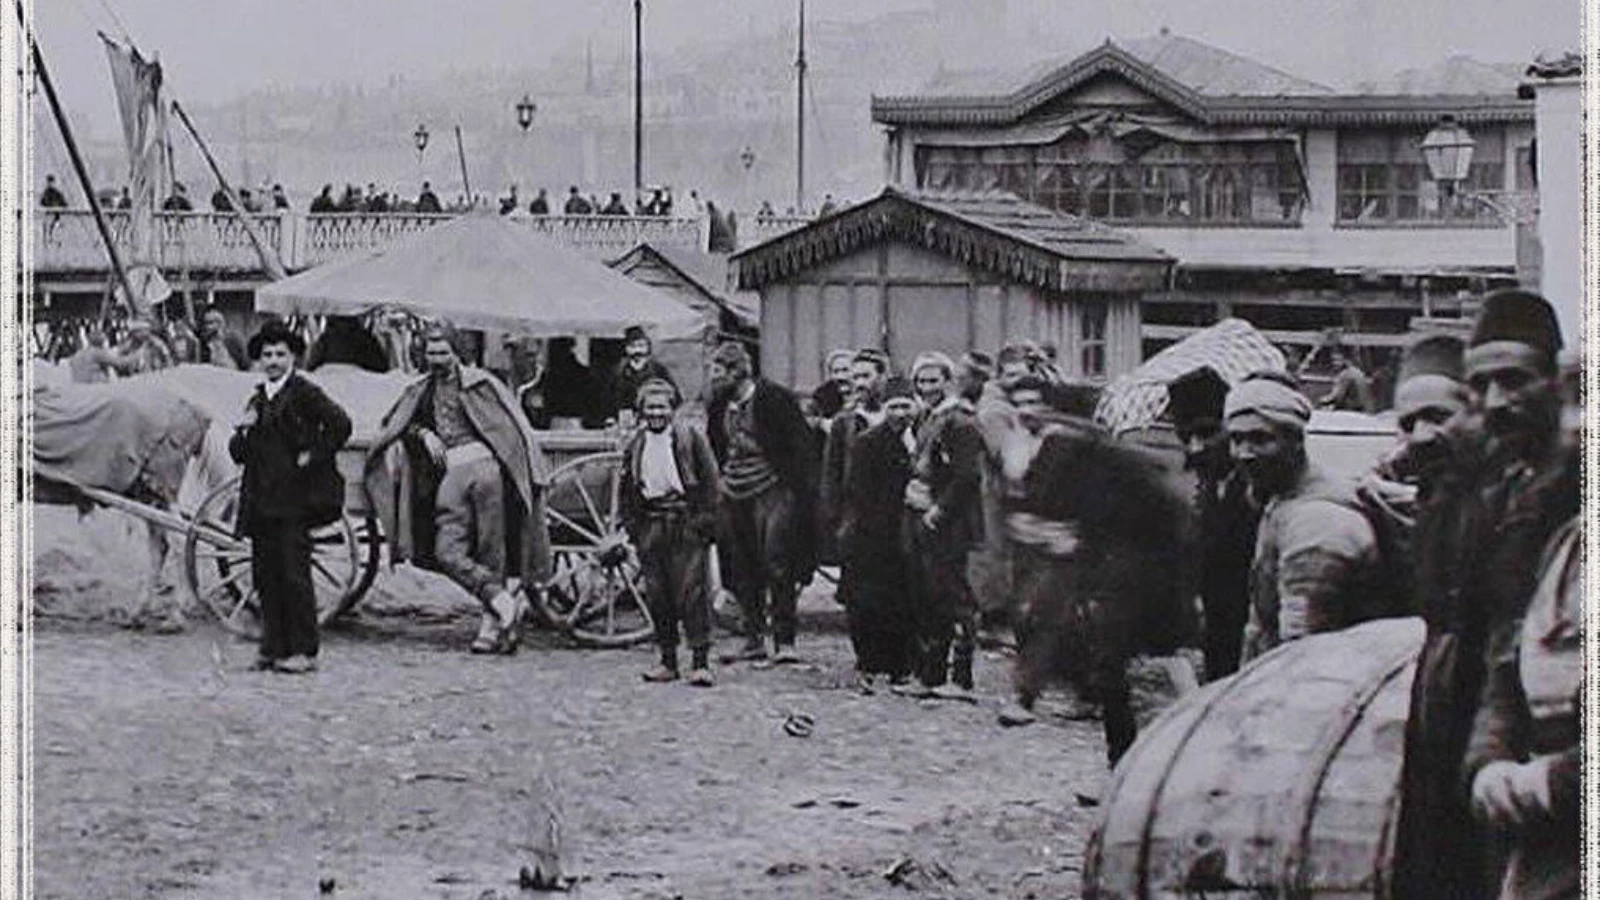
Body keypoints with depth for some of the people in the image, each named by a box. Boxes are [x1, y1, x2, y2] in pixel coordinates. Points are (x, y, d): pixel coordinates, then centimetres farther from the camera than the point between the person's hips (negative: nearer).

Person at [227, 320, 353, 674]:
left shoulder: (305, 393, -2)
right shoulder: (257, 400, 19)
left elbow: (340, 425, -12)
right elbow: (238, 453, 19)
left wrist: (313, 457, -10)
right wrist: (243, 430, 0)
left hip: (294, 497, -7)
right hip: (261, 500, 7)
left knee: (293, 574, -7)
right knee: (265, 575, 4)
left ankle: (303, 651, -4)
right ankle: (273, 647, 9)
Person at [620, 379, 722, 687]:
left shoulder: (690, 438, 1)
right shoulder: (635, 445, 12)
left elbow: (711, 482, 1)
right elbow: (626, 490, 18)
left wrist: (706, 520, -6)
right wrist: (630, 524, 8)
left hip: (686, 523, -4)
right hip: (650, 525, 4)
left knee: (691, 591, -9)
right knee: (657, 595, 5)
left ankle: (700, 662, -7)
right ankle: (668, 660, 13)